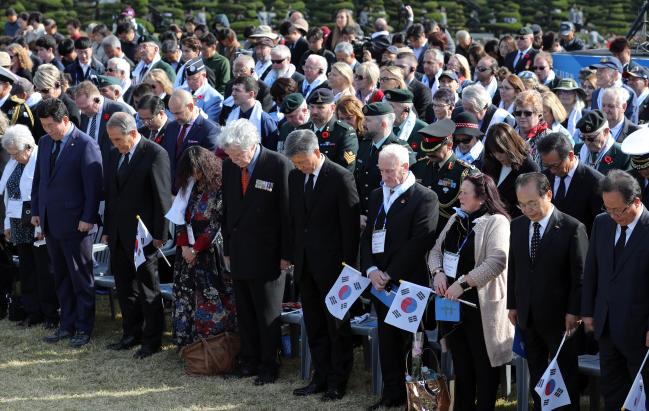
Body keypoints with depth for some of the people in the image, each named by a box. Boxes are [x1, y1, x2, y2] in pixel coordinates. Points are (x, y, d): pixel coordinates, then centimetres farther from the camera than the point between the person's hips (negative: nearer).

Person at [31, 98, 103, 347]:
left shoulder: (85, 145, -13)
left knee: (81, 278, 3)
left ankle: (84, 329, 11)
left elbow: (93, 185, -15)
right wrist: (36, 211, 12)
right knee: (61, 277, 13)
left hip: (75, 223, -7)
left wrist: (88, 218, -17)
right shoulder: (45, 142, 9)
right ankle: (67, 325, 21)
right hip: (50, 222, 7)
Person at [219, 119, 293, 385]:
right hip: (239, 252, 5)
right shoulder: (230, 166, 3)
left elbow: (288, 211, -11)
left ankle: (268, 365, 14)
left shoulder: (279, 165, -14)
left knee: (267, 313, 4)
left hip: (267, 254, -5)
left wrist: (286, 254, -10)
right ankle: (249, 360, 21)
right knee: (244, 311, 11)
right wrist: (227, 249, 12)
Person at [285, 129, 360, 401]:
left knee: (337, 326, 3)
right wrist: (293, 255, 9)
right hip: (305, 264, 6)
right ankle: (321, 377, 19)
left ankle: (337, 382, 10)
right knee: (314, 326, 11)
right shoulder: (295, 177, 6)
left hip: (332, 265, -6)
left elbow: (351, 224, -11)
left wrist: (348, 264, -12)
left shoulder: (341, 178, -12)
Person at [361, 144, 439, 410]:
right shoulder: (377, 196, 15)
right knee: (387, 340, 9)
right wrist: (371, 270, -3)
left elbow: (419, 242, -15)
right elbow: (367, 237, 14)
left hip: (408, 283, -6)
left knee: (408, 341, -2)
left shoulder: (424, 198, -8)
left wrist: (389, 274, -14)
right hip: (380, 281, 6)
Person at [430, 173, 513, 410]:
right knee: (460, 361, 14)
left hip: (481, 304, -7)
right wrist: (438, 272, -7)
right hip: (452, 302, 7)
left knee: (483, 363, 1)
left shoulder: (496, 222, -11)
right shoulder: (456, 219, 12)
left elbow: (496, 262, -22)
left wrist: (462, 284, -23)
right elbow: (436, 250, 15)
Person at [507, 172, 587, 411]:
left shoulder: (572, 228, -12)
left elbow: (580, 274, -10)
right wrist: (512, 304, 10)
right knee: (536, 373, 12)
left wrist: (574, 311, -12)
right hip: (527, 315, 5)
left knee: (566, 374, 6)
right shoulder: (517, 226, 5)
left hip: (559, 317, -5)